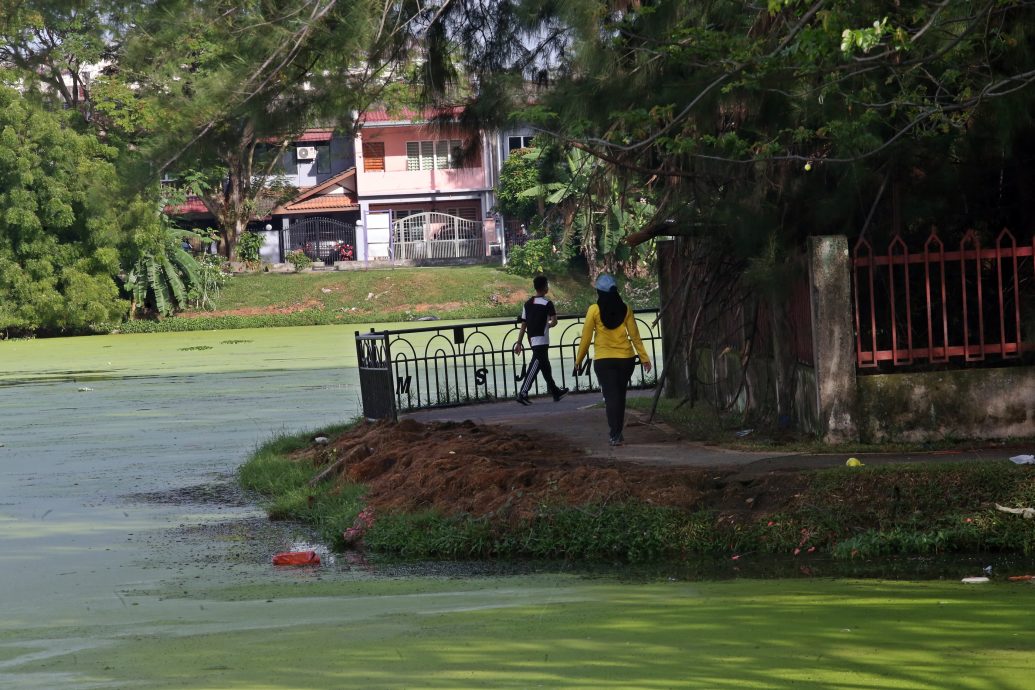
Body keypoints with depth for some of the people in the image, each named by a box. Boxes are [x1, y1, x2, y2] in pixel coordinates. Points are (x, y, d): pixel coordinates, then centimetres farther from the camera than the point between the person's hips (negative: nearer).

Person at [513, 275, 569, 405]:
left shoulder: (527, 303, 10)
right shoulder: (547, 304, -9)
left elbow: (523, 325, 10)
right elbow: (554, 321, -17)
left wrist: (519, 343, 10)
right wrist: (547, 325, 7)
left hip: (532, 340, 7)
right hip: (541, 339, -7)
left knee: (545, 365, 17)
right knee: (535, 365, -10)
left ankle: (555, 392, 29)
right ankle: (523, 393, -20)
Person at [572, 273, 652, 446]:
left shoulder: (594, 310, -7)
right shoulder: (625, 309, -1)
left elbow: (586, 337, -5)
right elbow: (635, 335, 1)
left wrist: (578, 360, 4)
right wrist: (644, 357, 8)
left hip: (603, 360, -2)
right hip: (625, 359, 2)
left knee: (611, 396, 0)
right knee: (620, 396, 15)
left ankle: (615, 435, -9)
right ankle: (618, 432, 21)